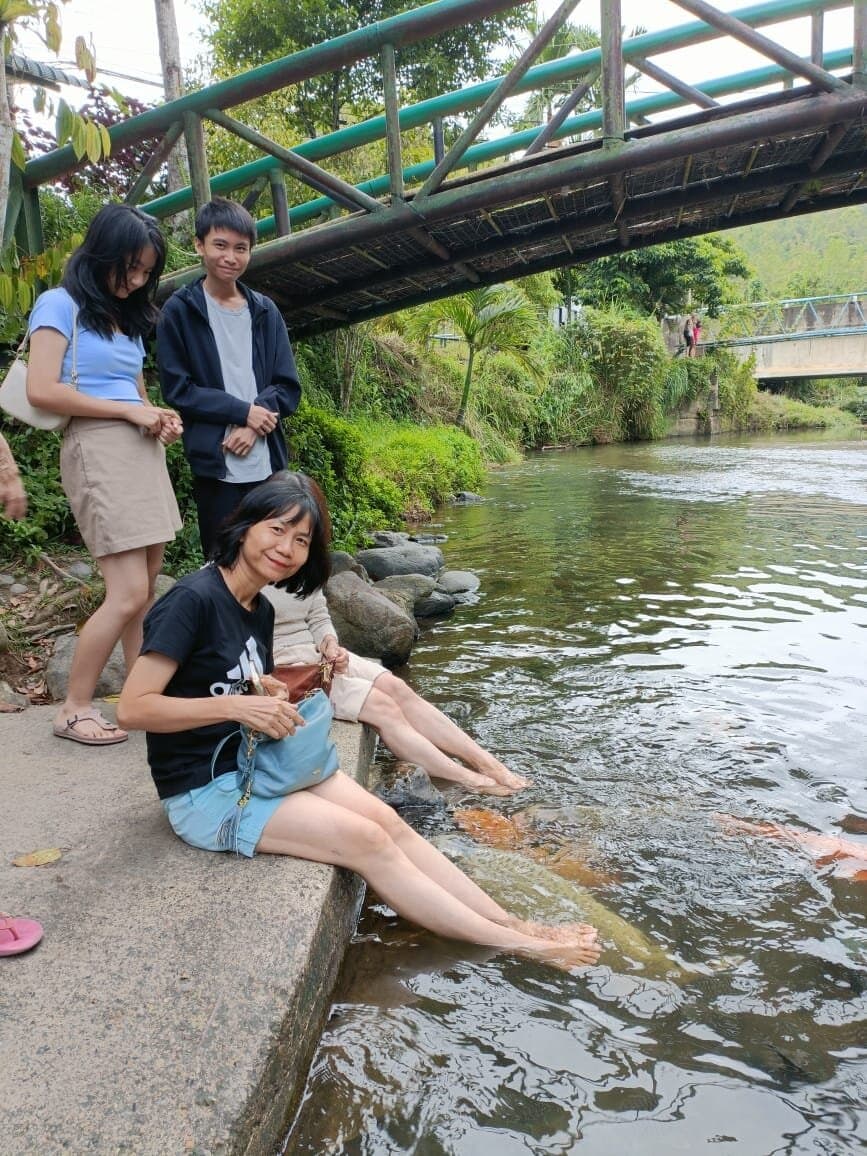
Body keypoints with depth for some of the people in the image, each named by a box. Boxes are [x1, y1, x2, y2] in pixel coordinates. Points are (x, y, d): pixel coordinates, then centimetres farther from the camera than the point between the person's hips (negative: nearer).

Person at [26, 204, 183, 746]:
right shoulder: (61, 304, -2)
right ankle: (74, 708, 3)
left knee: (144, 589, 6)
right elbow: (42, 391, -13)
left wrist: (160, 419, 3)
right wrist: (128, 411, -13)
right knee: (129, 593, -12)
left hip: (144, 453, 8)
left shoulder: (129, 315, 19)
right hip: (98, 450, -7)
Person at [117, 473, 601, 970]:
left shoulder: (260, 610, 6)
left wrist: (274, 699, -4)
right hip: (204, 791, -8)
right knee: (366, 841, -15)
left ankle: (513, 922, -3)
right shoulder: (193, 599, -20)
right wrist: (236, 706, -28)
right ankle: (516, 946, -6)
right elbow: (132, 709, -23)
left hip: (254, 763, 8)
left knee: (387, 820, -8)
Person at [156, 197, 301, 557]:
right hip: (214, 465, -3)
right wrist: (244, 411, -11)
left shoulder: (265, 311, 11)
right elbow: (177, 389, -3)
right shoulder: (179, 310, 2)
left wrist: (254, 426, -10)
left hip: (267, 463, 3)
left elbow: (288, 387, 8)